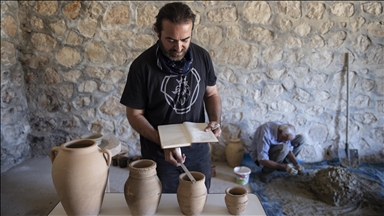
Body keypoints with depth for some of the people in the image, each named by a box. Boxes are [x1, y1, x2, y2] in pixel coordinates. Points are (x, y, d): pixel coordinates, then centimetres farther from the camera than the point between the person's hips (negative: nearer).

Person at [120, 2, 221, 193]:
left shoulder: (202, 57, -8)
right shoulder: (142, 66, -18)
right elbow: (135, 114, -11)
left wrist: (215, 120, -13)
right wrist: (163, 142, -23)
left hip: (198, 150, 3)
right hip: (159, 154, -3)